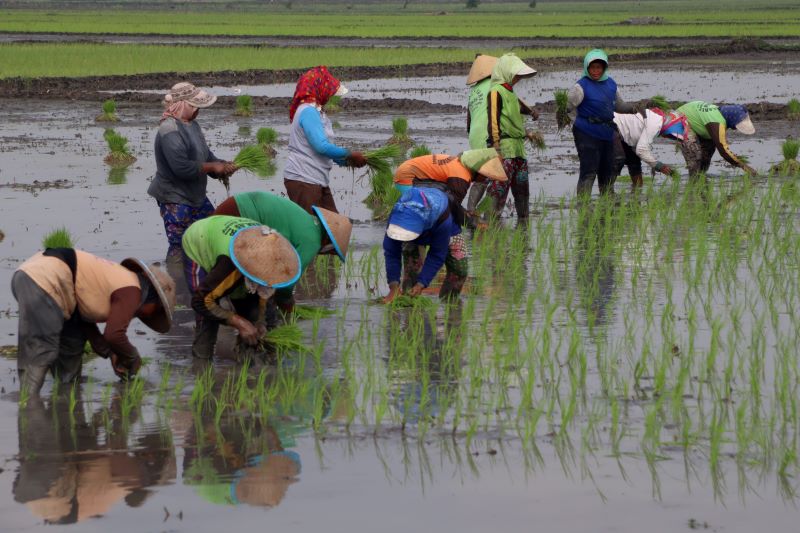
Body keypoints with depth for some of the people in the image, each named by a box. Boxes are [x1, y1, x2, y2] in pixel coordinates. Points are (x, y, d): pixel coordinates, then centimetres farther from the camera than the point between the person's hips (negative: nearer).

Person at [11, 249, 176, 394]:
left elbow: (83, 316, 28)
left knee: (73, 340, 20)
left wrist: (109, 352, 21)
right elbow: (114, 335, -13)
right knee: (39, 354, -11)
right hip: (43, 283, -10)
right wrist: (132, 357, 6)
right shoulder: (130, 291, -4)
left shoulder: (118, 277, 24)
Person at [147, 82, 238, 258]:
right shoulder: (170, 130, -23)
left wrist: (222, 167, -4)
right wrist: (212, 167, -20)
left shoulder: (192, 124, 9)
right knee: (180, 247, -3)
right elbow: (182, 167, -30)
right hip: (175, 200, -10)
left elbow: (205, 153, 17)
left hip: (196, 196, 10)